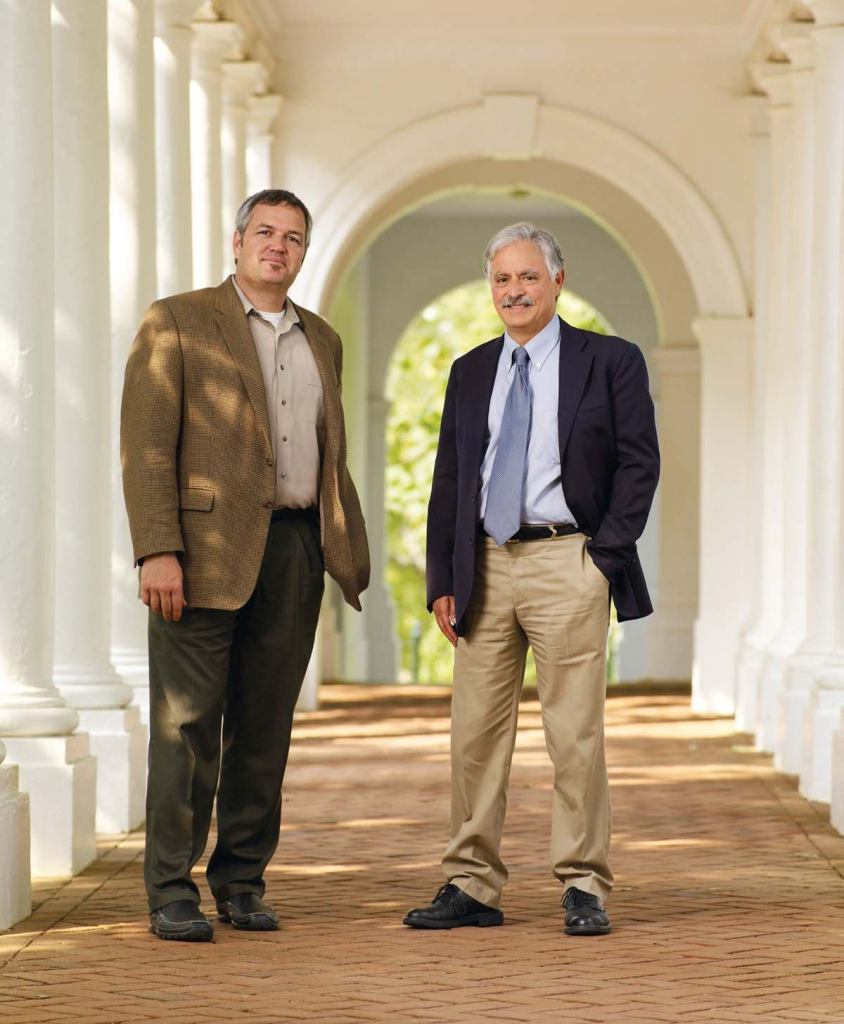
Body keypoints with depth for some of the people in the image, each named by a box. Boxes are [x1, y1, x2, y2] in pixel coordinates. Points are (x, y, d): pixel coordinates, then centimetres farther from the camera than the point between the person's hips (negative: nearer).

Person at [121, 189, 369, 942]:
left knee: (265, 725, 6)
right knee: (188, 721, -5)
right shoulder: (178, 323, 0)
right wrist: (157, 551, -17)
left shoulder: (321, 341, 19)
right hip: (205, 548, -5)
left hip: (294, 549, 5)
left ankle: (242, 880, 14)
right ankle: (171, 891, -2)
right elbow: (146, 445, -7)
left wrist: (348, 547, 13)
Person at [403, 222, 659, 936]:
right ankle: (473, 887, 10)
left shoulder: (611, 362, 2)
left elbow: (639, 461, -1)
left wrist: (607, 552, -9)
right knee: (475, 731, 4)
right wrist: (443, 580, 8)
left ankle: (584, 888, 3)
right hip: (486, 566, 4)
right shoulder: (470, 373, 15)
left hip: (567, 564, -4)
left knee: (575, 732, -4)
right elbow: (449, 480, 15)